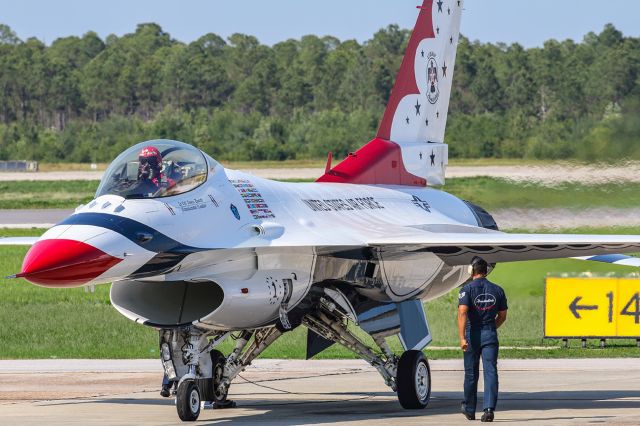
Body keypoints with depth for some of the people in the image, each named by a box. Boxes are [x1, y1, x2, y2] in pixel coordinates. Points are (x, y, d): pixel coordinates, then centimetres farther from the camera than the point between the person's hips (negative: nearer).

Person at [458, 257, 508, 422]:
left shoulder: (467, 289, -5)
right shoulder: (497, 290, 6)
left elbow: (462, 313, -17)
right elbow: (502, 316, 14)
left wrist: (462, 338, -22)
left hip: (473, 334, -1)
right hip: (491, 335, 1)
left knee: (471, 373, 11)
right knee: (490, 372, -4)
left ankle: (469, 409, 25)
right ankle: (489, 408, -19)